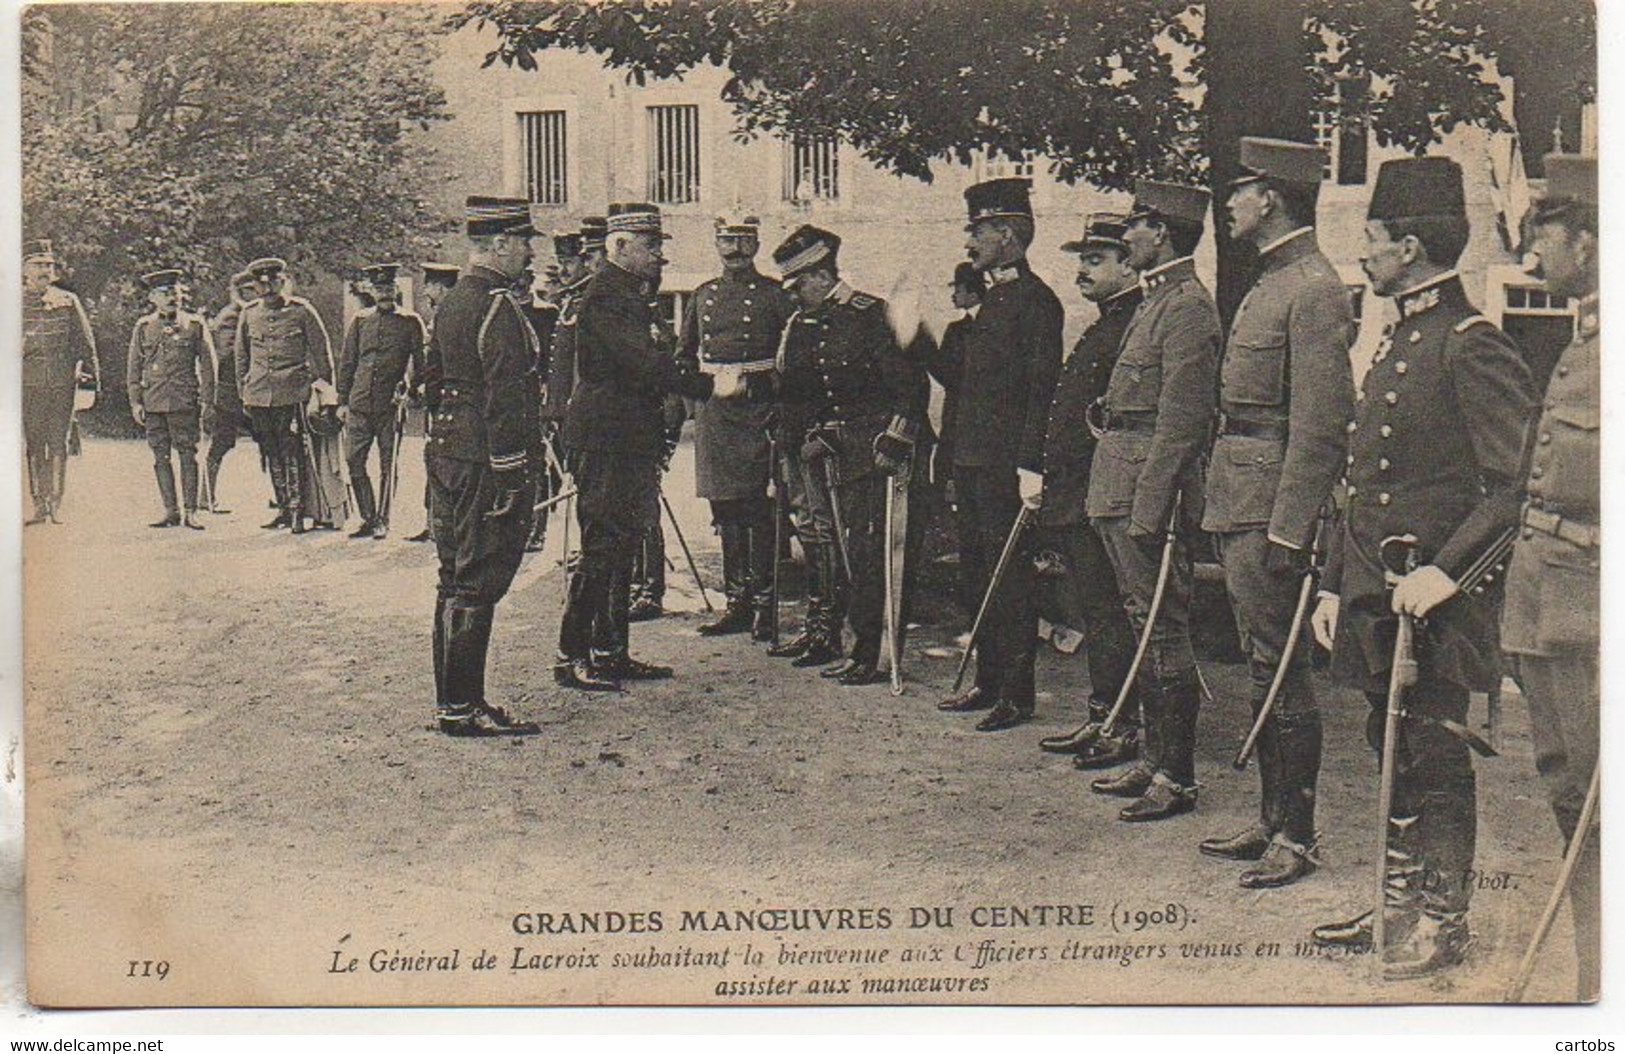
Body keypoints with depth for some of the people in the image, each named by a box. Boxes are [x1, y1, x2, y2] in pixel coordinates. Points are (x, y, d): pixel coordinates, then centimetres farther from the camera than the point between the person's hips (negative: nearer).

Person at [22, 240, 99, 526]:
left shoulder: (67, 301, 7)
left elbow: (85, 342, 9)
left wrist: (91, 376, 4)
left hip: (62, 382, -1)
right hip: (27, 382, 1)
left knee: (58, 443, -2)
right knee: (34, 445, 3)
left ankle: (56, 504, 2)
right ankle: (39, 504, 7)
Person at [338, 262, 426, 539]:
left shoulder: (410, 322, 4)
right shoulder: (360, 322, 12)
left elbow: (421, 363, 4)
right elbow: (347, 363, 15)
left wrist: (407, 391, -8)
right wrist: (342, 401, 10)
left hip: (391, 405, -3)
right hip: (360, 404, 3)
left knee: (388, 465, 1)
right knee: (353, 460, -1)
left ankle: (382, 521, 11)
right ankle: (368, 518, 10)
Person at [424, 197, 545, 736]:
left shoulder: (449, 302, 15)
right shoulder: (498, 307, -15)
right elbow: (505, 398, -20)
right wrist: (511, 476, -19)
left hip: (446, 454, 10)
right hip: (484, 463, -10)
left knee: (454, 583, 13)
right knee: (478, 585, -5)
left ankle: (451, 700, 20)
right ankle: (463, 707, -2)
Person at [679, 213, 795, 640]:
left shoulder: (773, 295, 1)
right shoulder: (702, 297, 14)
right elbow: (684, 356, 22)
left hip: (759, 412, -5)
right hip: (714, 412, 5)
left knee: (759, 509, -5)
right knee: (725, 509, 8)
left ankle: (764, 604, 1)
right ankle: (736, 602, 15)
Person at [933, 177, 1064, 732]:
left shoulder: (1037, 300, -12)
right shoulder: (993, 298, 17)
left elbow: (1043, 390, -18)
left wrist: (1031, 466, -22)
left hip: (1005, 463, -10)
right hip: (972, 459, 10)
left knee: (1009, 578, -4)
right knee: (977, 573, 14)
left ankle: (1016, 695, 2)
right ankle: (990, 681, 23)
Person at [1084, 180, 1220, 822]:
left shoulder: (1187, 307, -14)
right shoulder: (1156, 303, 18)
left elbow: (1180, 423, -19)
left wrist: (1148, 509, -22)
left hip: (1150, 488, -10)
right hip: (1123, 490, 10)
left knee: (1162, 630, -5)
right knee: (1147, 627, 14)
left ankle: (1176, 779, 1)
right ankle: (1155, 760, 23)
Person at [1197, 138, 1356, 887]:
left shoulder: (1315, 290, -14)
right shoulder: (1270, 282, 16)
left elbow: (1320, 428, -19)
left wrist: (1287, 530, -22)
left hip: (1271, 506, -10)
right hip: (1238, 503, 10)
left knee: (1280, 670, -3)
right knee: (1263, 665, 15)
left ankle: (1296, 839, 6)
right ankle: (1272, 820, 24)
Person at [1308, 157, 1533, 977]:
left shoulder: (1472, 347, -13)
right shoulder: (1395, 342, 15)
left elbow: (1516, 489, -18)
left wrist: (1444, 572, -25)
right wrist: (1335, 586, 17)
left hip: (1434, 602, -9)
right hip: (1376, 595, 9)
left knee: (1434, 756, 1)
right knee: (1394, 754, 15)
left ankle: (1443, 920, 12)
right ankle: (1403, 905, 27)